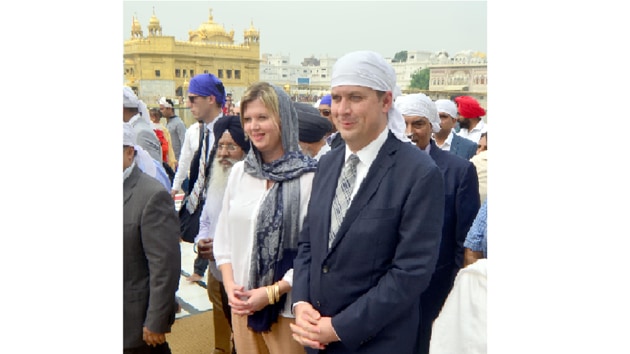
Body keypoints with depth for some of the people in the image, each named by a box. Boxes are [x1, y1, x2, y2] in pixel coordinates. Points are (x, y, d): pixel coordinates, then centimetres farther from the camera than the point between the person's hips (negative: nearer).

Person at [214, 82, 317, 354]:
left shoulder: (308, 177, -15)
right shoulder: (239, 171, 3)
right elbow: (224, 234, 8)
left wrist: (272, 292, -15)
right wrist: (229, 283, -4)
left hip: (288, 308, -5)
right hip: (242, 305, 5)